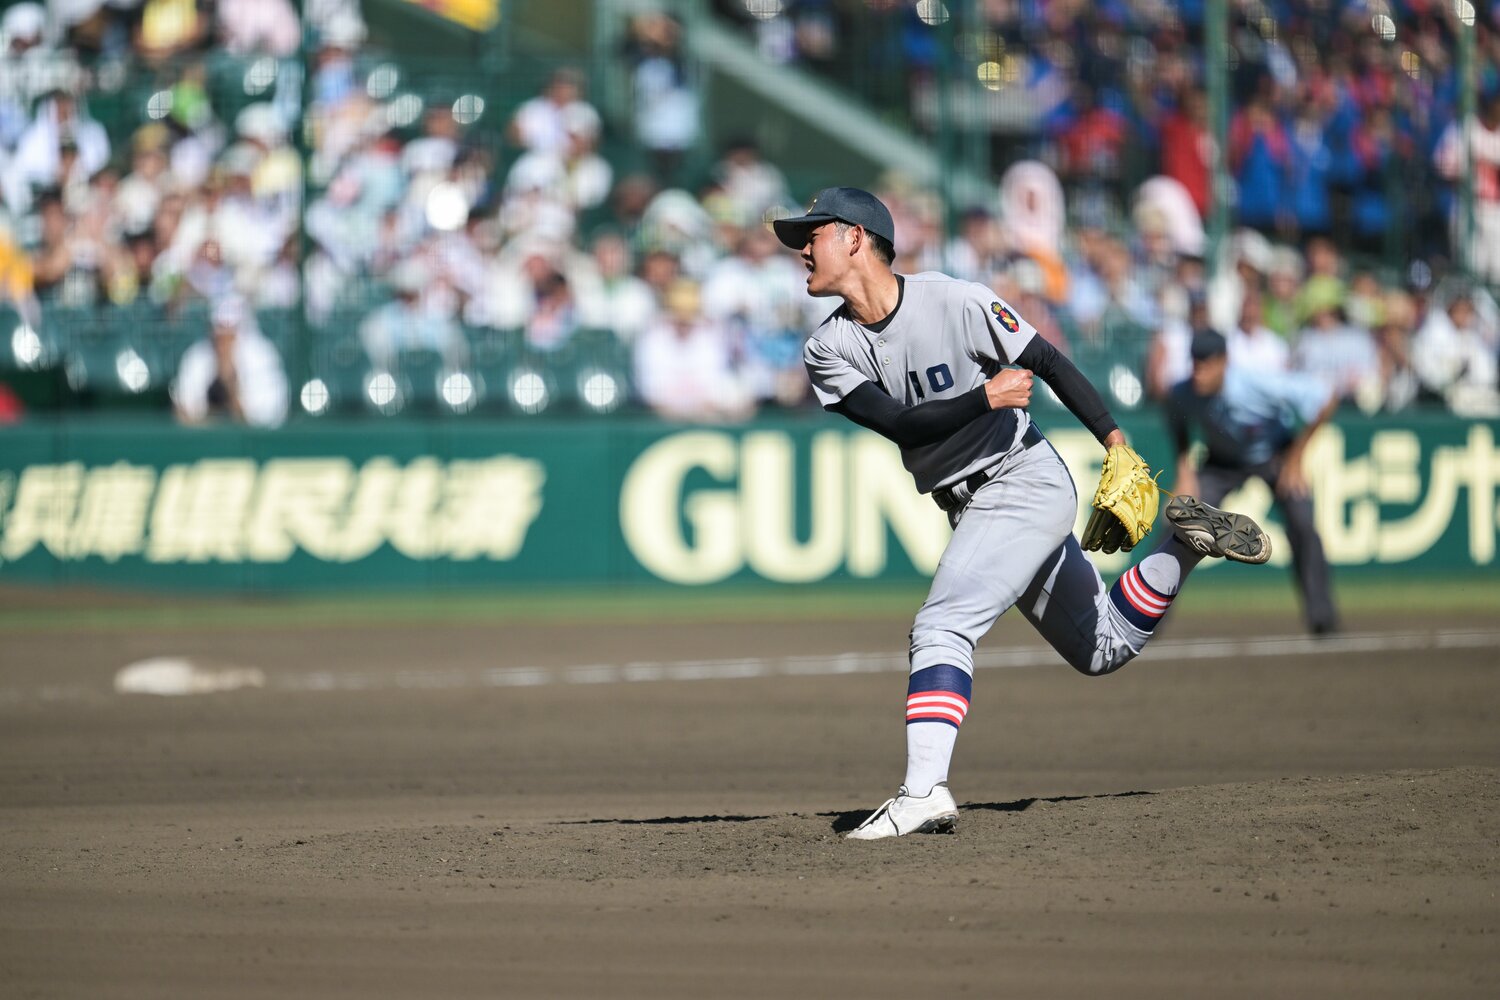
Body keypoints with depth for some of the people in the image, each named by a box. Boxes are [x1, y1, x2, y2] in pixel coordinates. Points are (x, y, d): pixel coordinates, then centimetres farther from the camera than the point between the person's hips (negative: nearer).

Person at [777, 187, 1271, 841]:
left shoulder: (956, 302, -16)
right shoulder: (829, 351, -1)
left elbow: (1046, 362, -10)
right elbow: (898, 421, -12)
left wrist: (1116, 442, -13)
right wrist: (988, 397, -20)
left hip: (1024, 485, -7)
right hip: (968, 508, 7)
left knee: (941, 626, -24)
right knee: (1102, 650, 15)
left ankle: (925, 790, -31)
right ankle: (1187, 542, 30)